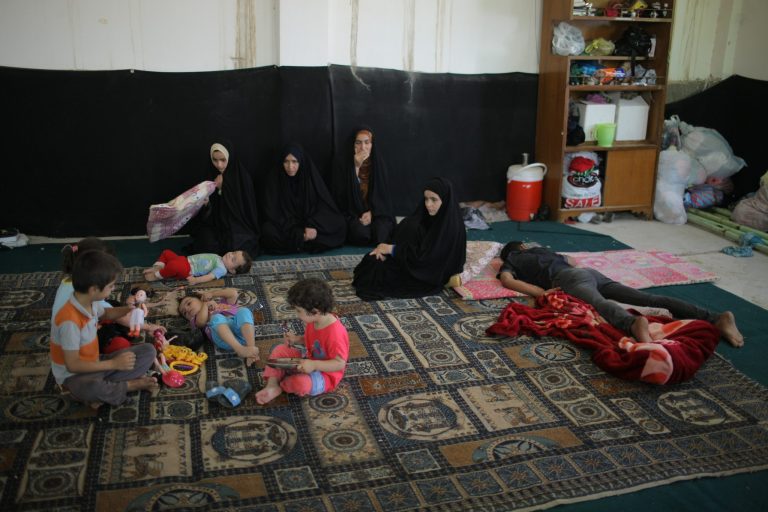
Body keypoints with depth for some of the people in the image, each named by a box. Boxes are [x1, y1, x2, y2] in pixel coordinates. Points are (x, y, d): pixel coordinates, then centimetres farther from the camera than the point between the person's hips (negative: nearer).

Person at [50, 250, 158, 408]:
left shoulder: (91, 302, -4)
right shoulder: (70, 321, -30)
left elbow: (104, 314, 21)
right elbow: (72, 365, -27)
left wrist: (128, 309, 4)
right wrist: (114, 363, -26)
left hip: (93, 365, 8)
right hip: (74, 376, -8)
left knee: (148, 351, 0)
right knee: (91, 388, -44)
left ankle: (104, 388, -12)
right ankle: (129, 386, -13)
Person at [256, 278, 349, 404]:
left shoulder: (335, 333, -33)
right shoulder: (313, 321, -6)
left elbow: (340, 364, -29)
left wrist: (313, 365, -37)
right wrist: (297, 340, -4)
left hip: (325, 374, -9)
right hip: (308, 360, 9)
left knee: (301, 383, -34)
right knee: (279, 350, 1)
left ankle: (281, 385, 1)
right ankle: (271, 386, -9)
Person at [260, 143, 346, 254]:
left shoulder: (311, 175, -7)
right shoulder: (274, 178, -10)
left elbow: (324, 204, -8)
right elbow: (272, 212, -14)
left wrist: (313, 226, -27)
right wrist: (298, 234, -25)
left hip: (309, 222, 2)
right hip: (285, 227, -2)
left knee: (339, 224, -23)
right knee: (268, 231, -34)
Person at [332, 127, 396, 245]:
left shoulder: (379, 164, 4)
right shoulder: (342, 164, -3)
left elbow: (384, 194, 5)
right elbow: (341, 196, -14)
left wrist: (371, 213, -13)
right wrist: (356, 167, -18)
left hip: (376, 212, 2)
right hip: (352, 214, -1)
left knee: (380, 232, -29)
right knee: (361, 232, -32)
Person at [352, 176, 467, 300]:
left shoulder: (452, 227, -24)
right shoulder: (428, 217, 0)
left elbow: (427, 258, -27)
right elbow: (402, 235, 0)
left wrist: (392, 249, -21)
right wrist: (385, 248, -19)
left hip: (431, 276, -8)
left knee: (378, 271, -16)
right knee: (374, 261, -7)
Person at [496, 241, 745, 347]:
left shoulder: (509, 262, 25)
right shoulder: (540, 249, 42)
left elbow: (507, 280, 1)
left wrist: (542, 292, -5)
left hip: (570, 279, -6)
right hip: (590, 272, 6)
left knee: (600, 304, -39)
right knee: (648, 299, -13)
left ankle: (633, 324, -74)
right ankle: (716, 318, -29)